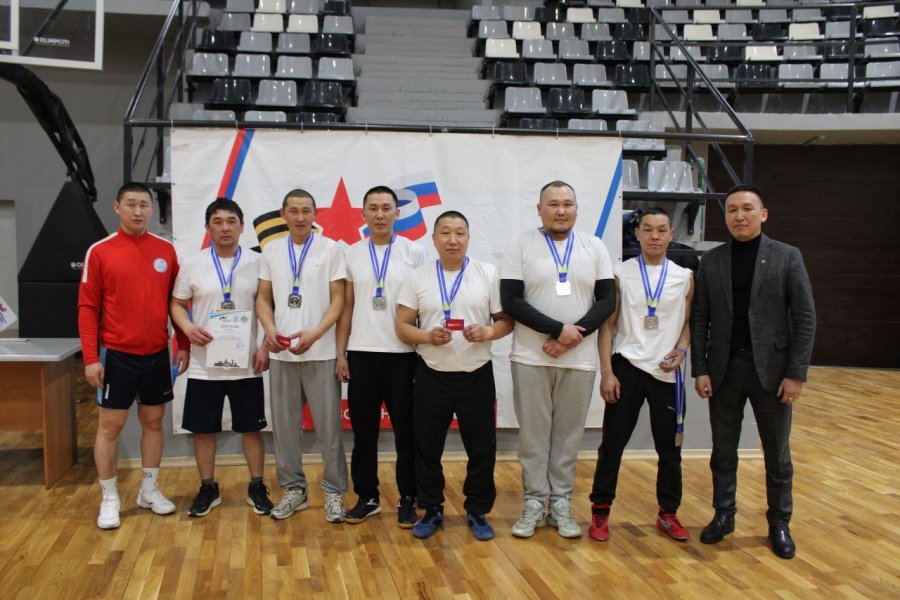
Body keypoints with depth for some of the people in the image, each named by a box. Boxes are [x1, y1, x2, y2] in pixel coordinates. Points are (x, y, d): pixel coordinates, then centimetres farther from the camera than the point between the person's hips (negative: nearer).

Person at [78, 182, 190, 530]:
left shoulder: (166, 250, 3)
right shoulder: (100, 251, -5)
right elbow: (87, 307, -6)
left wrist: (184, 345, 4)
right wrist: (91, 358, -11)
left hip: (157, 354, 3)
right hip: (116, 354, -3)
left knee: (153, 421, 12)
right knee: (110, 425, 3)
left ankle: (150, 490, 26)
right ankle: (109, 498, 15)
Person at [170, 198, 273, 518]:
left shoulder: (257, 263, -1)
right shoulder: (193, 266, 1)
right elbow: (177, 304, 7)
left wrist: (266, 346, -6)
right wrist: (188, 328, -13)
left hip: (246, 364, -1)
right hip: (204, 365, 1)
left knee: (251, 428, 7)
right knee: (203, 430, 8)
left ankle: (257, 488, 21)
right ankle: (208, 489, 24)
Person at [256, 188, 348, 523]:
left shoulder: (330, 249, -1)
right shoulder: (271, 251, 8)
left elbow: (338, 300, -4)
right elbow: (263, 298, 10)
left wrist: (314, 333, -17)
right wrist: (269, 330, -9)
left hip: (320, 353, -3)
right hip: (281, 353, 3)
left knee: (328, 424, 2)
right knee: (285, 423, 10)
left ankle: (334, 491, 15)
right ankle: (294, 489, 23)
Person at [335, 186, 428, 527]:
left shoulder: (414, 253, 0)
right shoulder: (351, 255, 6)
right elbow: (346, 306, 8)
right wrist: (341, 353, 3)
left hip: (402, 354, -2)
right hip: (361, 354, 2)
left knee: (406, 431, 5)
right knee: (363, 431, 8)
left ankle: (407, 499, 18)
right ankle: (367, 497, 21)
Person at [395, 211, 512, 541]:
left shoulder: (488, 274, 0)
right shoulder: (418, 277, 2)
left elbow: (506, 320, 2)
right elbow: (402, 326, 1)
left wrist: (487, 332, -19)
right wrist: (427, 336, -18)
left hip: (477, 376, 0)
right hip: (431, 376, 1)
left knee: (481, 448, 6)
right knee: (427, 447, 8)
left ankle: (478, 511, 24)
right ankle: (431, 510, 25)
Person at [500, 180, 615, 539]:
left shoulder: (594, 247, 6)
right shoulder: (521, 246, -1)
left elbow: (607, 300, 3)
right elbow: (511, 301, -9)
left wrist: (576, 335, -12)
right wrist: (558, 329, -15)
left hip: (580, 360, 2)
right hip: (531, 359, -2)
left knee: (569, 434, 9)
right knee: (533, 434, 5)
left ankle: (561, 504, 20)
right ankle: (534, 503, 17)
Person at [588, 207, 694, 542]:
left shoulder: (684, 277, 6)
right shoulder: (620, 274, 0)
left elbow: (688, 323, 11)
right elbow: (608, 326, -1)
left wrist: (681, 350, -10)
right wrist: (607, 372, -7)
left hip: (666, 373, 2)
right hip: (627, 367, -2)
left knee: (670, 447, 9)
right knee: (613, 443, 3)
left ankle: (668, 513, 24)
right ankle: (600, 511, 15)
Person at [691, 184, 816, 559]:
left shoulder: (787, 257, -1)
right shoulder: (711, 261, 5)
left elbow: (804, 317, -4)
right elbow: (699, 319, 4)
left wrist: (797, 373, -9)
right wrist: (700, 370, -3)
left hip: (771, 370, -2)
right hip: (723, 371, 2)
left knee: (777, 454, 8)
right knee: (723, 451, 10)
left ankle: (779, 523, 21)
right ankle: (724, 515, 25)